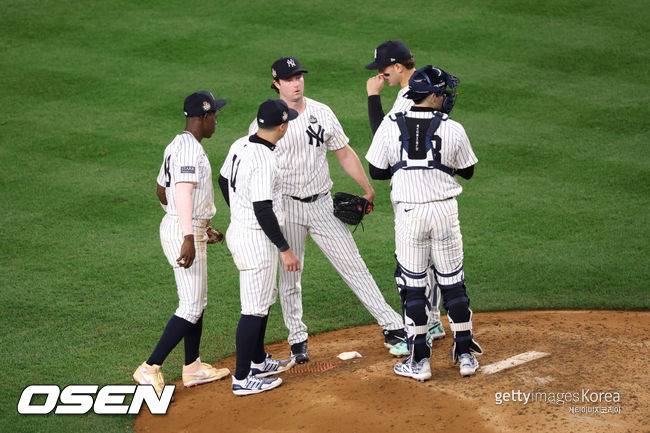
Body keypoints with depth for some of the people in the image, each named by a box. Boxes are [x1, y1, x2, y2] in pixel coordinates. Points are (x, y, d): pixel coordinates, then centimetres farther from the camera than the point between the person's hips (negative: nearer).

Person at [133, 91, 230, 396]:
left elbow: (162, 191, 24)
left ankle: (193, 369, 25)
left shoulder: (175, 146, 14)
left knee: (197, 302, 17)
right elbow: (184, 192, -28)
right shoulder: (190, 148, -17)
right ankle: (150, 369, -10)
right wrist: (188, 237, -35)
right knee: (191, 308, -9)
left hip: (190, 230, 10)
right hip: (184, 233, -10)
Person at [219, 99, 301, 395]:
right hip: (257, 240, -10)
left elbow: (224, 181, 19)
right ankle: (242, 379, 3)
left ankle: (259, 362, 35)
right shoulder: (264, 160, -24)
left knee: (264, 297, 23)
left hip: (238, 230, 10)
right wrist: (285, 249, -20)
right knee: (255, 309, -2)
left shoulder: (240, 145, 4)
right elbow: (263, 210, -26)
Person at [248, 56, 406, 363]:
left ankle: (392, 326, 4)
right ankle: (297, 339, 22)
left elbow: (345, 154, 14)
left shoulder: (322, 113, 6)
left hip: (322, 205, 2)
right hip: (286, 208, -2)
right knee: (289, 277, 6)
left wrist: (368, 189, 9)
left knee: (353, 265, 2)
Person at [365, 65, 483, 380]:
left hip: (408, 213, 0)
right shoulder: (452, 129, -6)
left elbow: (377, 171, 2)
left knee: (413, 284, 6)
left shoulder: (390, 126, -5)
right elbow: (467, 171, 8)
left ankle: (419, 360, 7)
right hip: (445, 211, 0)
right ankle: (465, 354, 17)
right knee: (453, 282, 12)